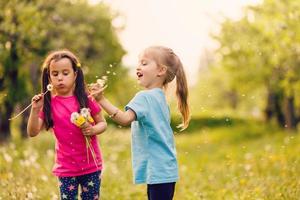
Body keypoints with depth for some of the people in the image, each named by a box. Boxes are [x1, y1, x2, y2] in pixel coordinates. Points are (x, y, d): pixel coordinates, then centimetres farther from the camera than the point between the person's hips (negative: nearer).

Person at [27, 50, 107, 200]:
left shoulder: (86, 99, -5)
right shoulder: (49, 104, -4)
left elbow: (102, 123, 4)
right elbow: (32, 132, -6)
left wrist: (93, 130, -17)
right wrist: (35, 110, -19)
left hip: (91, 166, 0)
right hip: (66, 168, 0)